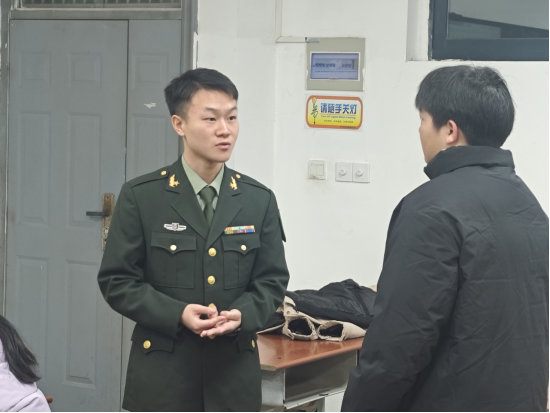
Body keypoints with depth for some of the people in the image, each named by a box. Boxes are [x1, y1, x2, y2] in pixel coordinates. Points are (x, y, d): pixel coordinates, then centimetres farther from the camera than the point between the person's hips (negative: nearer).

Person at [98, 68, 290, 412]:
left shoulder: (259, 200, 5)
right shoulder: (141, 197, -3)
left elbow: (272, 280, 6)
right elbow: (117, 280, -3)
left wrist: (243, 315, -14)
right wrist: (176, 314, -17)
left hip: (234, 372, 2)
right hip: (163, 372, -2)